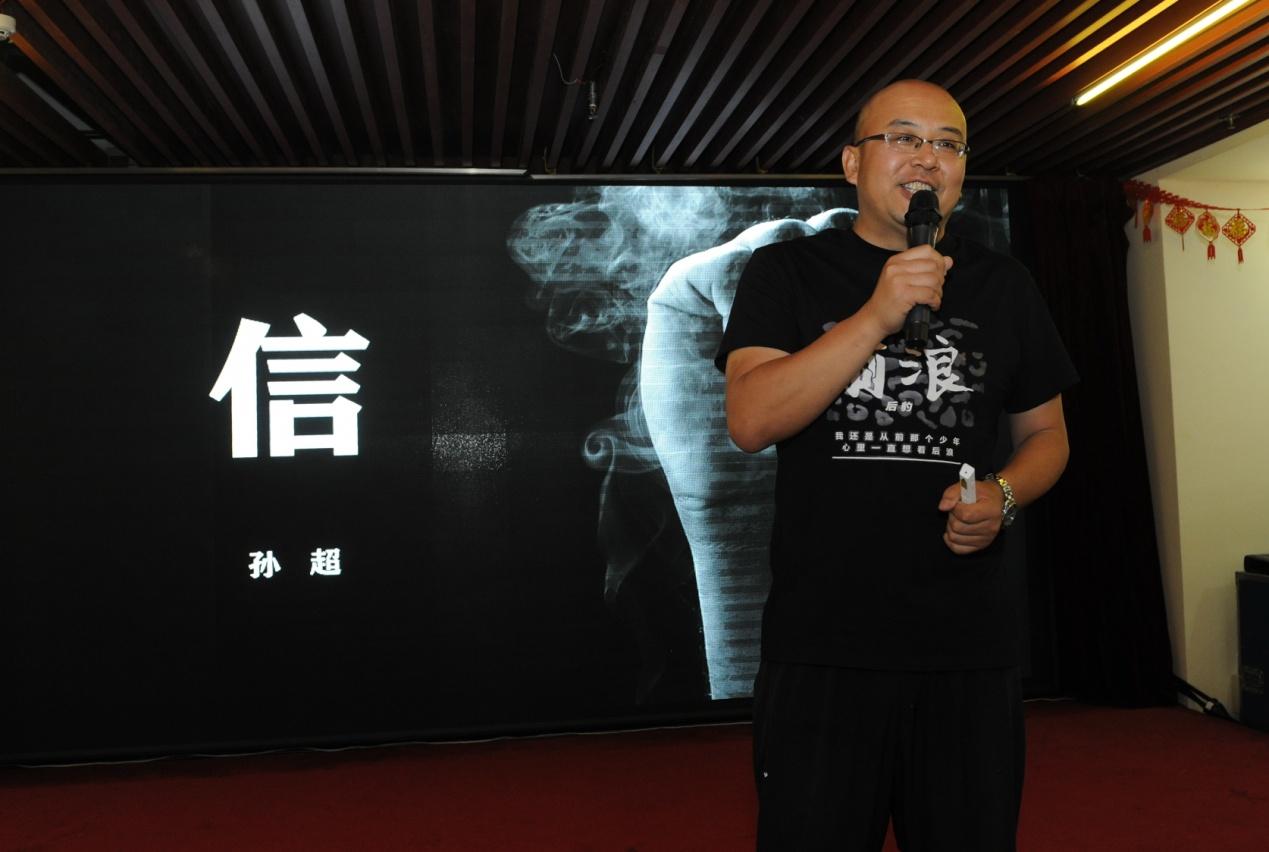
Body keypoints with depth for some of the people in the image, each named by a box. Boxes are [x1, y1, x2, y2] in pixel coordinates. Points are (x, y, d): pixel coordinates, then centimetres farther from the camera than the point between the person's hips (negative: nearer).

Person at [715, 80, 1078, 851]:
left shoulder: (1003, 286, 9)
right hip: (822, 645, -2)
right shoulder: (786, 274, 1)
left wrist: (1004, 495, -6)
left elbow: (1045, 432, 16)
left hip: (973, 644, 3)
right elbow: (750, 423, -12)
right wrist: (878, 315, -21)